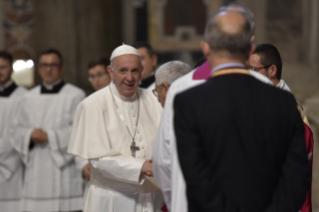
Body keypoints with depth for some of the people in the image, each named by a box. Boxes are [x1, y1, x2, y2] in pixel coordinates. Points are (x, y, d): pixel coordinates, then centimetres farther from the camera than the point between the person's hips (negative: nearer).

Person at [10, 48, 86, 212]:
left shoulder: (75, 95, 0)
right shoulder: (29, 98, 16)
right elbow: (16, 130, 14)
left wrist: (49, 136, -13)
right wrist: (30, 135, -8)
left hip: (64, 168, -4)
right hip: (36, 171, 4)